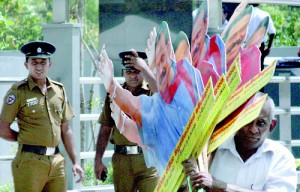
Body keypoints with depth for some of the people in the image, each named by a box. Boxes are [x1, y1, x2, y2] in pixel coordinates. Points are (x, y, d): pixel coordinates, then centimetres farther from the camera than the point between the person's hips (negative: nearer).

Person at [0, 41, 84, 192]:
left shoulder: (59, 90, 13)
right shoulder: (18, 91, -3)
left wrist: (75, 162, 13)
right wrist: (25, 139, 7)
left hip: (57, 161, 5)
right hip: (30, 161, -5)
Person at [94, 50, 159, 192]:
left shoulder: (150, 93, 2)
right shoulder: (113, 95, 11)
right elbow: (105, 130, 13)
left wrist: (144, 68, -24)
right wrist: (98, 160, 9)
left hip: (147, 158, -3)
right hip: (121, 160, 3)